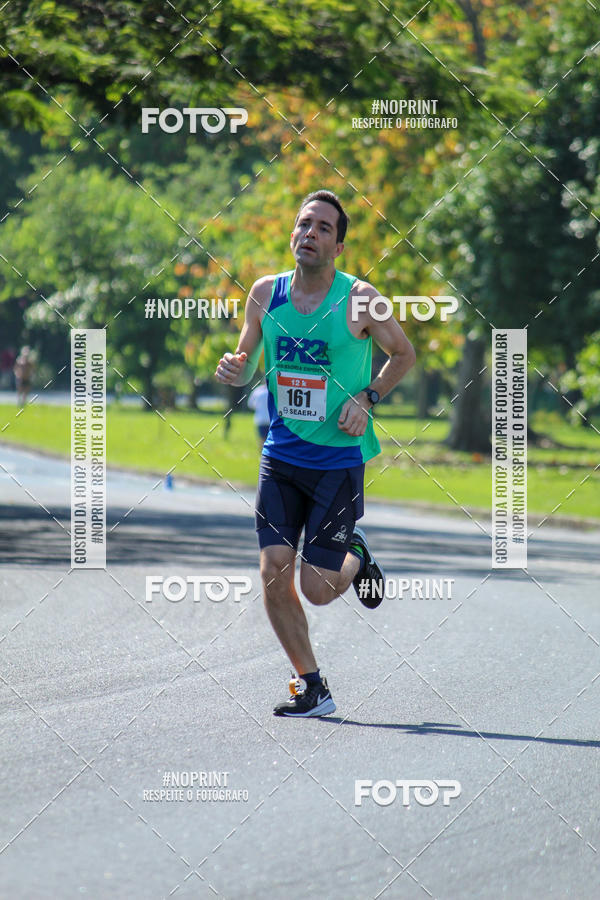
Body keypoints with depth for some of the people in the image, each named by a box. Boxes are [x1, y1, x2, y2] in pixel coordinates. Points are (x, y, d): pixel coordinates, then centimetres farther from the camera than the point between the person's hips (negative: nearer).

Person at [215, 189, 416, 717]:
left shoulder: (358, 299, -10)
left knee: (318, 589, -4)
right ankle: (312, 687, 8)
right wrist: (235, 369, -10)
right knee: (274, 572, -7)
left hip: (339, 460, -3)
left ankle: (356, 555, 31)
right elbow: (248, 361, 13)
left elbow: (404, 354, 5)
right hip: (281, 456, 3)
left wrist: (367, 398, -9)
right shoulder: (266, 293, 0)